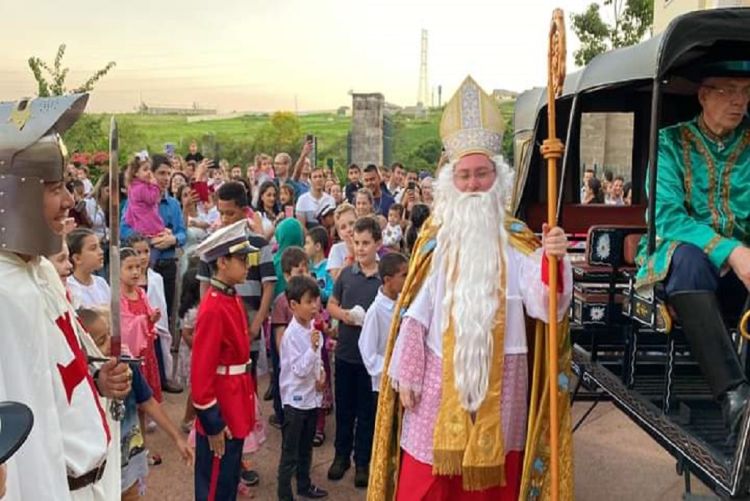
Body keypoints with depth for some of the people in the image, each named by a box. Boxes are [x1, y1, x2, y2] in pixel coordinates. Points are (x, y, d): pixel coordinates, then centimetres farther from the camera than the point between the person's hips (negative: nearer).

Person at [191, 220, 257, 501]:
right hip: (220, 415, -9)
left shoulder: (233, 299, 6)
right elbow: (201, 371, -23)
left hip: (235, 410, 9)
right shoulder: (214, 309, -23)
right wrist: (212, 424, -18)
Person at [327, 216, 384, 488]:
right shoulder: (346, 273, 2)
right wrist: (343, 314, -8)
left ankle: (362, 461, 26)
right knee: (343, 407, 16)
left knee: (367, 410, 10)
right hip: (345, 352, 3)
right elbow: (331, 304, 12)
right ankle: (341, 455, 33)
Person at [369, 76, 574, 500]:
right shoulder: (436, 239, 0)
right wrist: (406, 375, -2)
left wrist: (554, 260, -30)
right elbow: (415, 310, -1)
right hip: (442, 373, 0)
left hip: (500, 376, 1)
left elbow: (544, 305, -12)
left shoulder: (517, 241, 0)